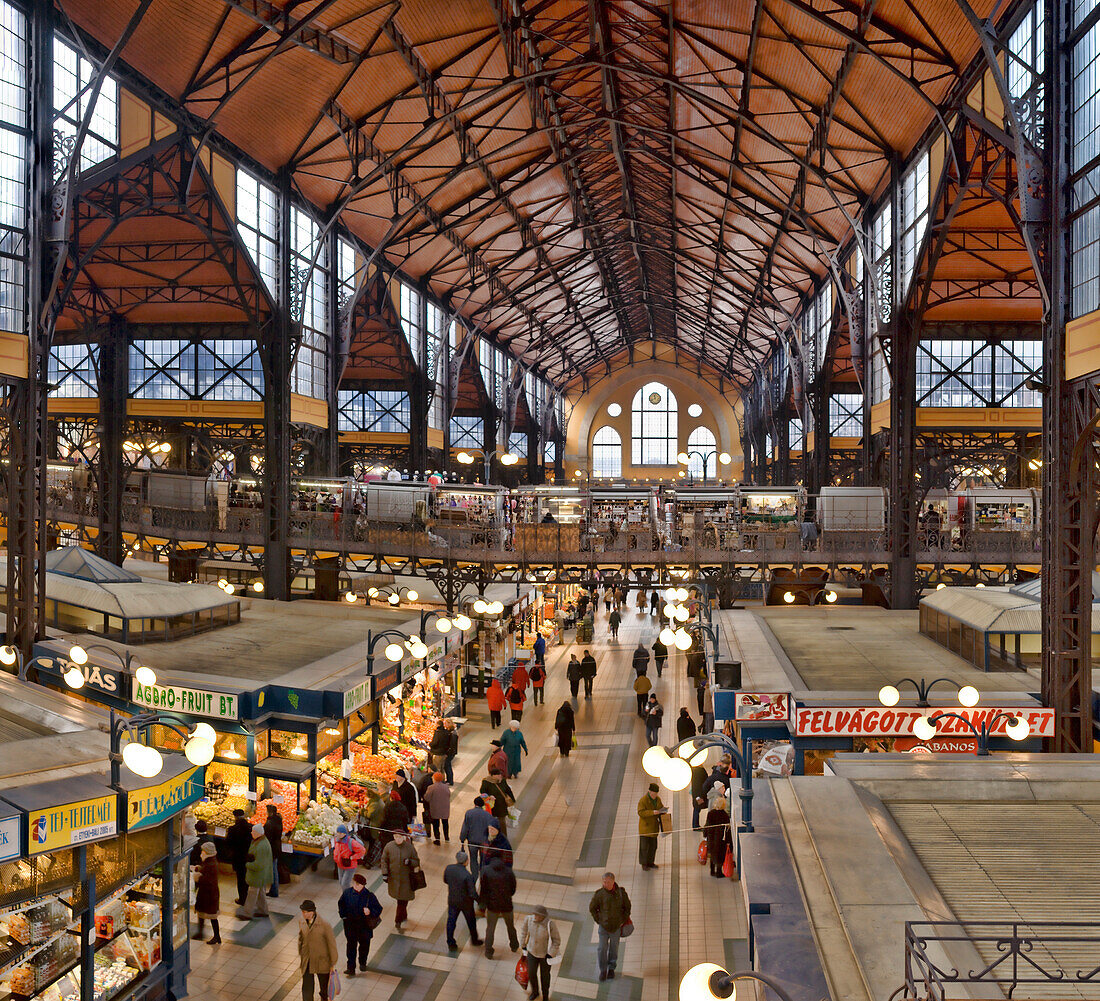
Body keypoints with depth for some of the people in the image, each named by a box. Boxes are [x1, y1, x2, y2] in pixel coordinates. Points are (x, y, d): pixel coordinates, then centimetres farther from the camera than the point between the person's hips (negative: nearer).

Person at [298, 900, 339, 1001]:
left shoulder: (324, 925, -25)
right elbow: (301, 937, 8)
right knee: (306, 987, 1)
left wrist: (333, 963, -8)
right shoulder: (301, 921, -10)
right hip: (306, 961, 3)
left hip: (322, 961, -3)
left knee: (324, 986, 19)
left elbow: (332, 944, -15)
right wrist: (300, 955, 14)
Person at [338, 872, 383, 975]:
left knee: (364, 944, 17)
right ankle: (351, 968, 14)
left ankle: (363, 964, 41)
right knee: (351, 945, 3)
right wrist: (343, 915, 2)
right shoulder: (347, 893, -9)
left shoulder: (369, 896, -17)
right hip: (350, 925, 1)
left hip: (364, 925, -1)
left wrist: (370, 912, -27)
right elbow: (341, 904, 10)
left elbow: (378, 909, -9)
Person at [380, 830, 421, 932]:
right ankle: (404, 916, 38)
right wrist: (384, 873, -7)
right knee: (400, 899, 15)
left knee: (403, 901, -3)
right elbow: (384, 860, 3)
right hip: (393, 877, 2)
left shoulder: (409, 847, -9)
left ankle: (398, 922, 6)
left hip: (406, 878, -2)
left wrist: (410, 862, -22)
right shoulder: (389, 846, -5)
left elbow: (417, 861, -1)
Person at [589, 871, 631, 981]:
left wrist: (623, 920, 3)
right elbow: (592, 908, 1)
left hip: (616, 926, 1)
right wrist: (598, 920, -3)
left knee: (614, 948, 12)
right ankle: (603, 970, 17)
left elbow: (627, 906, 8)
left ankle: (611, 968, 31)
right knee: (602, 948, 0)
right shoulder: (599, 894, -12)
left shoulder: (621, 893, -8)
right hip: (603, 926, -1)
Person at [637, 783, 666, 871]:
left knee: (653, 845, 13)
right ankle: (643, 864, 11)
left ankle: (650, 862, 26)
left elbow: (661, 807, 20)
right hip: (645, 827, -6)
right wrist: (652, 812, -33)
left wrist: (663, 811, -3)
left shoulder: (658, 799, 4)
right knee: (644, 846, -1)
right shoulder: (643, 800, -18)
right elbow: (641, 813, -25)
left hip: (654, 826, 6)